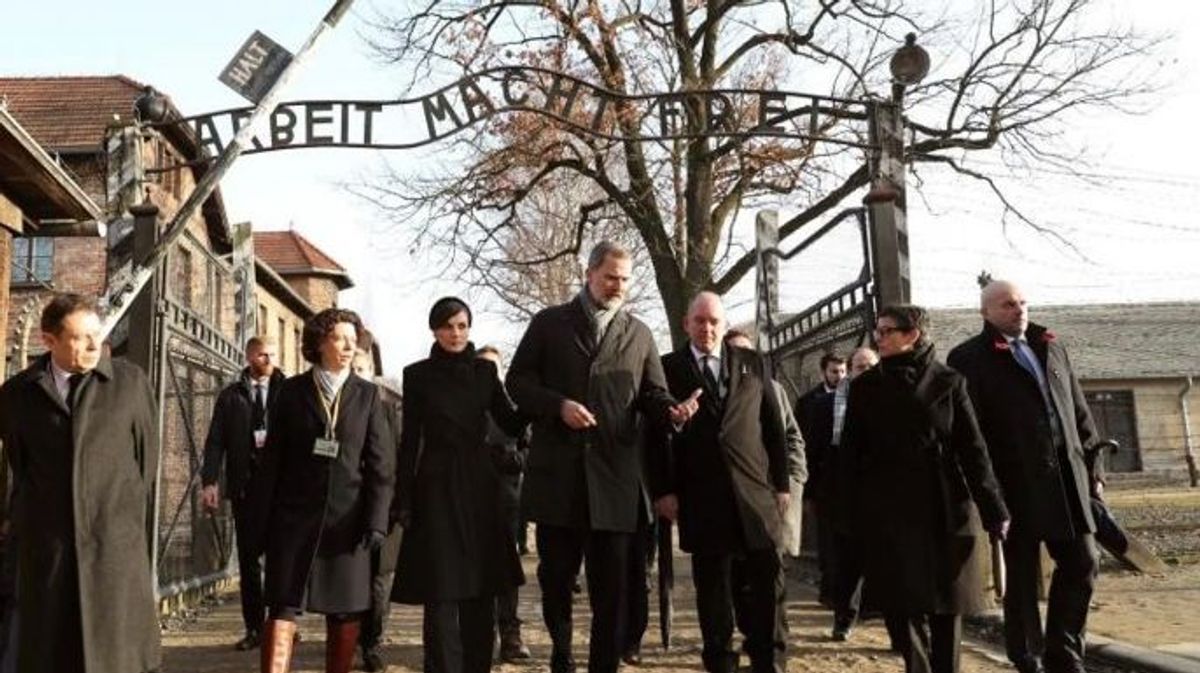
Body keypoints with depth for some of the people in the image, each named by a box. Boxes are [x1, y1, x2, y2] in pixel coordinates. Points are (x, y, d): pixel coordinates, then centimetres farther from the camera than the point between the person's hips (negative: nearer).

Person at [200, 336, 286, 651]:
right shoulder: (230, 396, 9)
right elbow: (215, 441, 3)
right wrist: (209, 481, -7)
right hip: (244, 487, 2)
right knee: (248, 559, 6)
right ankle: (254, 628, 14)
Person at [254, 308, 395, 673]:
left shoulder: (367, 394, 5)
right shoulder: (292, 390, 5)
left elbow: (382, 464, 1)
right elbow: (273, 456, 6)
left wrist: (376, 520, -6)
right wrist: (264, 514, 1)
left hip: (347, 518, 1)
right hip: (295, 515, -1)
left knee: (346, 612, 7)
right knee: (283, 607, -6)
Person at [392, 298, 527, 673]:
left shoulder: (485, 370, 8)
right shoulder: (418, 375, 2)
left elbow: (512, 425, 4)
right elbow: (409, 441, 1)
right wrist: (404, 500, -3)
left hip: (480, 487, 3)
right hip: (436, 488, -2)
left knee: (481, 589, 8)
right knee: (441, 592, -3)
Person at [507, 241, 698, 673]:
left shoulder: (639, 334, 11)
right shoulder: (549, 323, 6)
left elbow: (652, 395, 10)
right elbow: (518, 381, 3)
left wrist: (673, 410, -13)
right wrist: (559, 405, -13)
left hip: (613, 474, 1)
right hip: (557, 472, 0)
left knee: (610, 584, 2)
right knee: (556, 575, 12)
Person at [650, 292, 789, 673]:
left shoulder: (752, 364, 11)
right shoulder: (668, 368, 4)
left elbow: (773, 427, 10)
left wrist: (782, 483, 6)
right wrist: (663, 490, -6)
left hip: (756, 492, 2)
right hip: (702, 499, -2)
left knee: (768, 584, 3)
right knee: (713, 588, 7)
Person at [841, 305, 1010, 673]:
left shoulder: (948, 382, 3)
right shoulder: (866, 386, 6)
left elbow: (972, 448, 0)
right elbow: (852, 451, 5)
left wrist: (994, 510, -6)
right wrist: (849, 515, 1)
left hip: (944, 508, 0)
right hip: (888, 510, 0)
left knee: (947, 600, 7)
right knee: (907, 601, -3)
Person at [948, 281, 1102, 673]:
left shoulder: (1051, 348, 16)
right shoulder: (969, 358, -4)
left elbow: (1078, 409, 18)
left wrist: (1093, 464, 12)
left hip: (1066, 474, 6)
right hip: (1017, 480, -5)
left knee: (1082, 563, 7)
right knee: (1022, 574, 5)